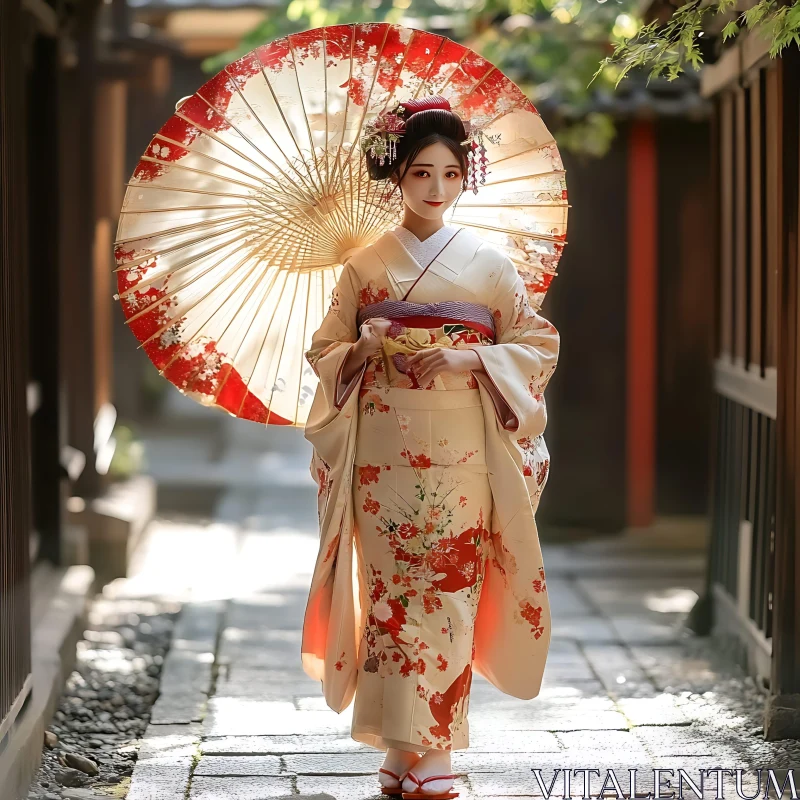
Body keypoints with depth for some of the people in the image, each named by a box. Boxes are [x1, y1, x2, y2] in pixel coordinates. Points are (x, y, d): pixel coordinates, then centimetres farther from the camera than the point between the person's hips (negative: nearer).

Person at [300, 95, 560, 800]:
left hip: (460, 452, -1)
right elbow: (326, 351, 11)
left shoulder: (489, 263, 5)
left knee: (448, 592, -3)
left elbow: (538, 345, 4)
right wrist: (366, 350, -11)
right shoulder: (366, 266, 7)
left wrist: (468, 357, -12)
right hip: (382, 450, 1)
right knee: (390, 591, 0)